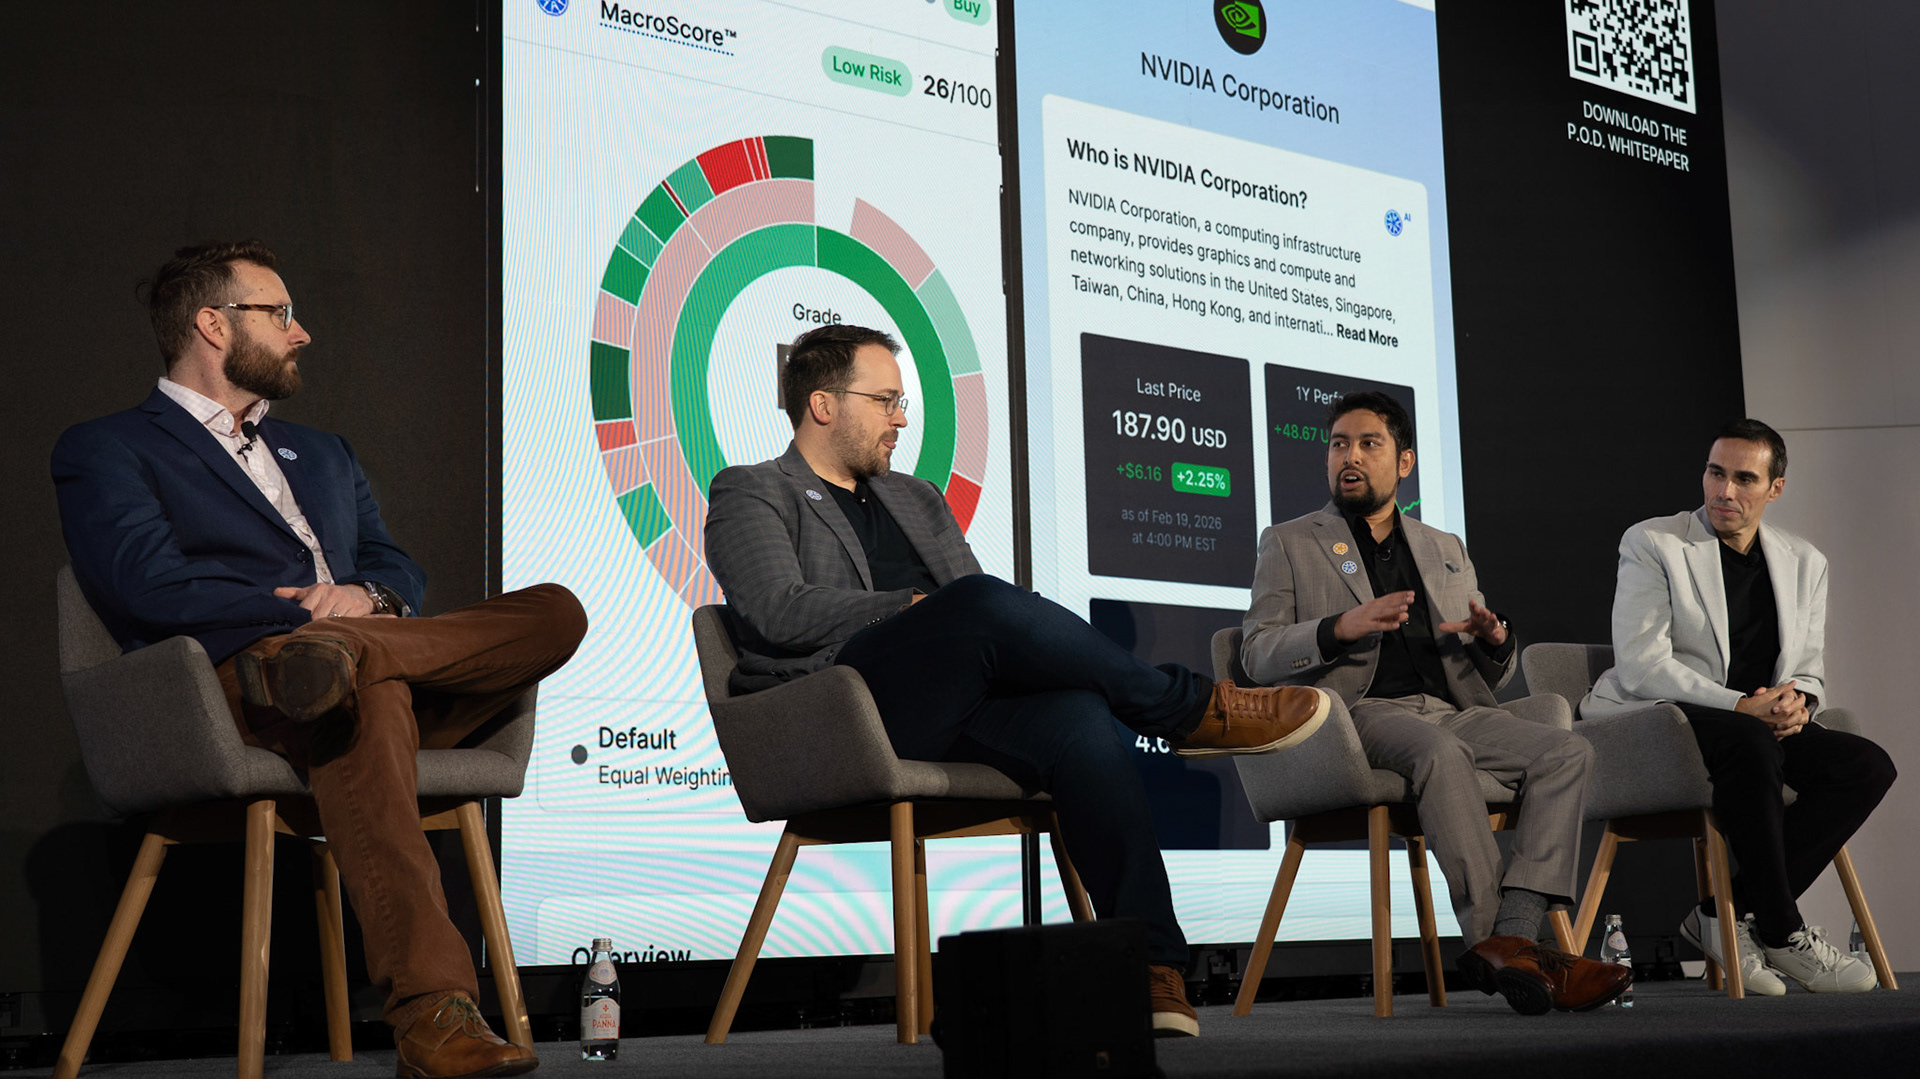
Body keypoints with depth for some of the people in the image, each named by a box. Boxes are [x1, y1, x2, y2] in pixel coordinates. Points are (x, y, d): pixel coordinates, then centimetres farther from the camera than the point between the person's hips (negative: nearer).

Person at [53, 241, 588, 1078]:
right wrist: (305, 611, -8)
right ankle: (433, 1011, -51)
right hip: (226, 689, -6)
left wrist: (364, 599, -1)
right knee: (366, 701, -42)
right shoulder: (104, 451, 12)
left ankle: (332, 660, -38)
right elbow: (153, 586, -6)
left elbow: (398, 571, 24)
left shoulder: (323, 455, 34)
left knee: (555, 613, -19)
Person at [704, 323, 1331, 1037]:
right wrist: (917, 607, -9)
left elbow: (988, 617, 23)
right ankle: (1193, 712, -19)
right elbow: (781, 611, -7)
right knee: (980, 602, -33)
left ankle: (1152, 969, -35)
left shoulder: (917, 499, 32)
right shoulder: (749, 495, 12)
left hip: (950, 710, 6)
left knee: (1079, 717, -28)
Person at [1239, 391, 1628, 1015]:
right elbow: (1257, 655, 4)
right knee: (1440, 750, -37)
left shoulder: (1446, 551, 27)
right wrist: (1339, 628, -13)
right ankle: (1491, 936, -37)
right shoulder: (1289, 544, 16)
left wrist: (1495, 640, 0)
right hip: (1360, 711, -4)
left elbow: (1490, 679, 25)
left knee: (1566, 752, -23)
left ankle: (1511, 937, -35)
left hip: (1453, 711, 5)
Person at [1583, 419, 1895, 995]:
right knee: (1751, 743, -37)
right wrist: (1740, 705, -22)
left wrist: (1799, 699, -11)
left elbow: (1811, 669, 15)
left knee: (1869, 765, -18)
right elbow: (1640, 665, -12)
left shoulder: (1805, 562, 15)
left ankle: (1725, 912, -17)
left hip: (1761, 725, 6)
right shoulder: (1651, 543, -2)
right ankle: (1782, 932, -24)